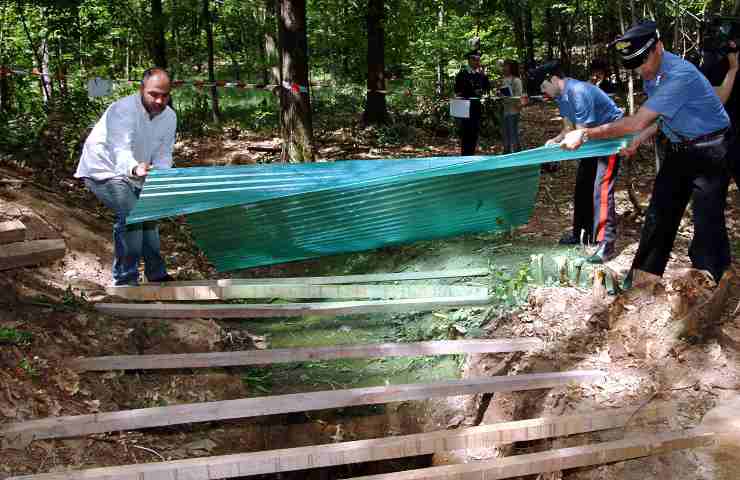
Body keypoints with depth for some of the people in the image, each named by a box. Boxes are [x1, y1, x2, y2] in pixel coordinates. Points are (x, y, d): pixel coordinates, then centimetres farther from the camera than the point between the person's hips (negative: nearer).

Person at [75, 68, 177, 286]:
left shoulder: (169, 117, -6)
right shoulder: (123, 110, -30)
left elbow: (163, 154, -9)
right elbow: (121, 149, -44)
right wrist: (135, 169, -65)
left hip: (130, 174, 8)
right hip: (103, 170, -8)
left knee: (149, 214, 16)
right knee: (131, 215, -25)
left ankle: (157, 274, 34)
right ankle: (125, 281, -20)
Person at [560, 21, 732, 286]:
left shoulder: (680, 75, -30)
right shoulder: (652, 75, -1)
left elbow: (637, 122, -33)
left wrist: (585, 134, -30)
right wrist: (639, 140, -10)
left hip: (708, 152, -9)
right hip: (678, 149, 9)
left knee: (707, 224, -10)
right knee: (659, 215, 11)